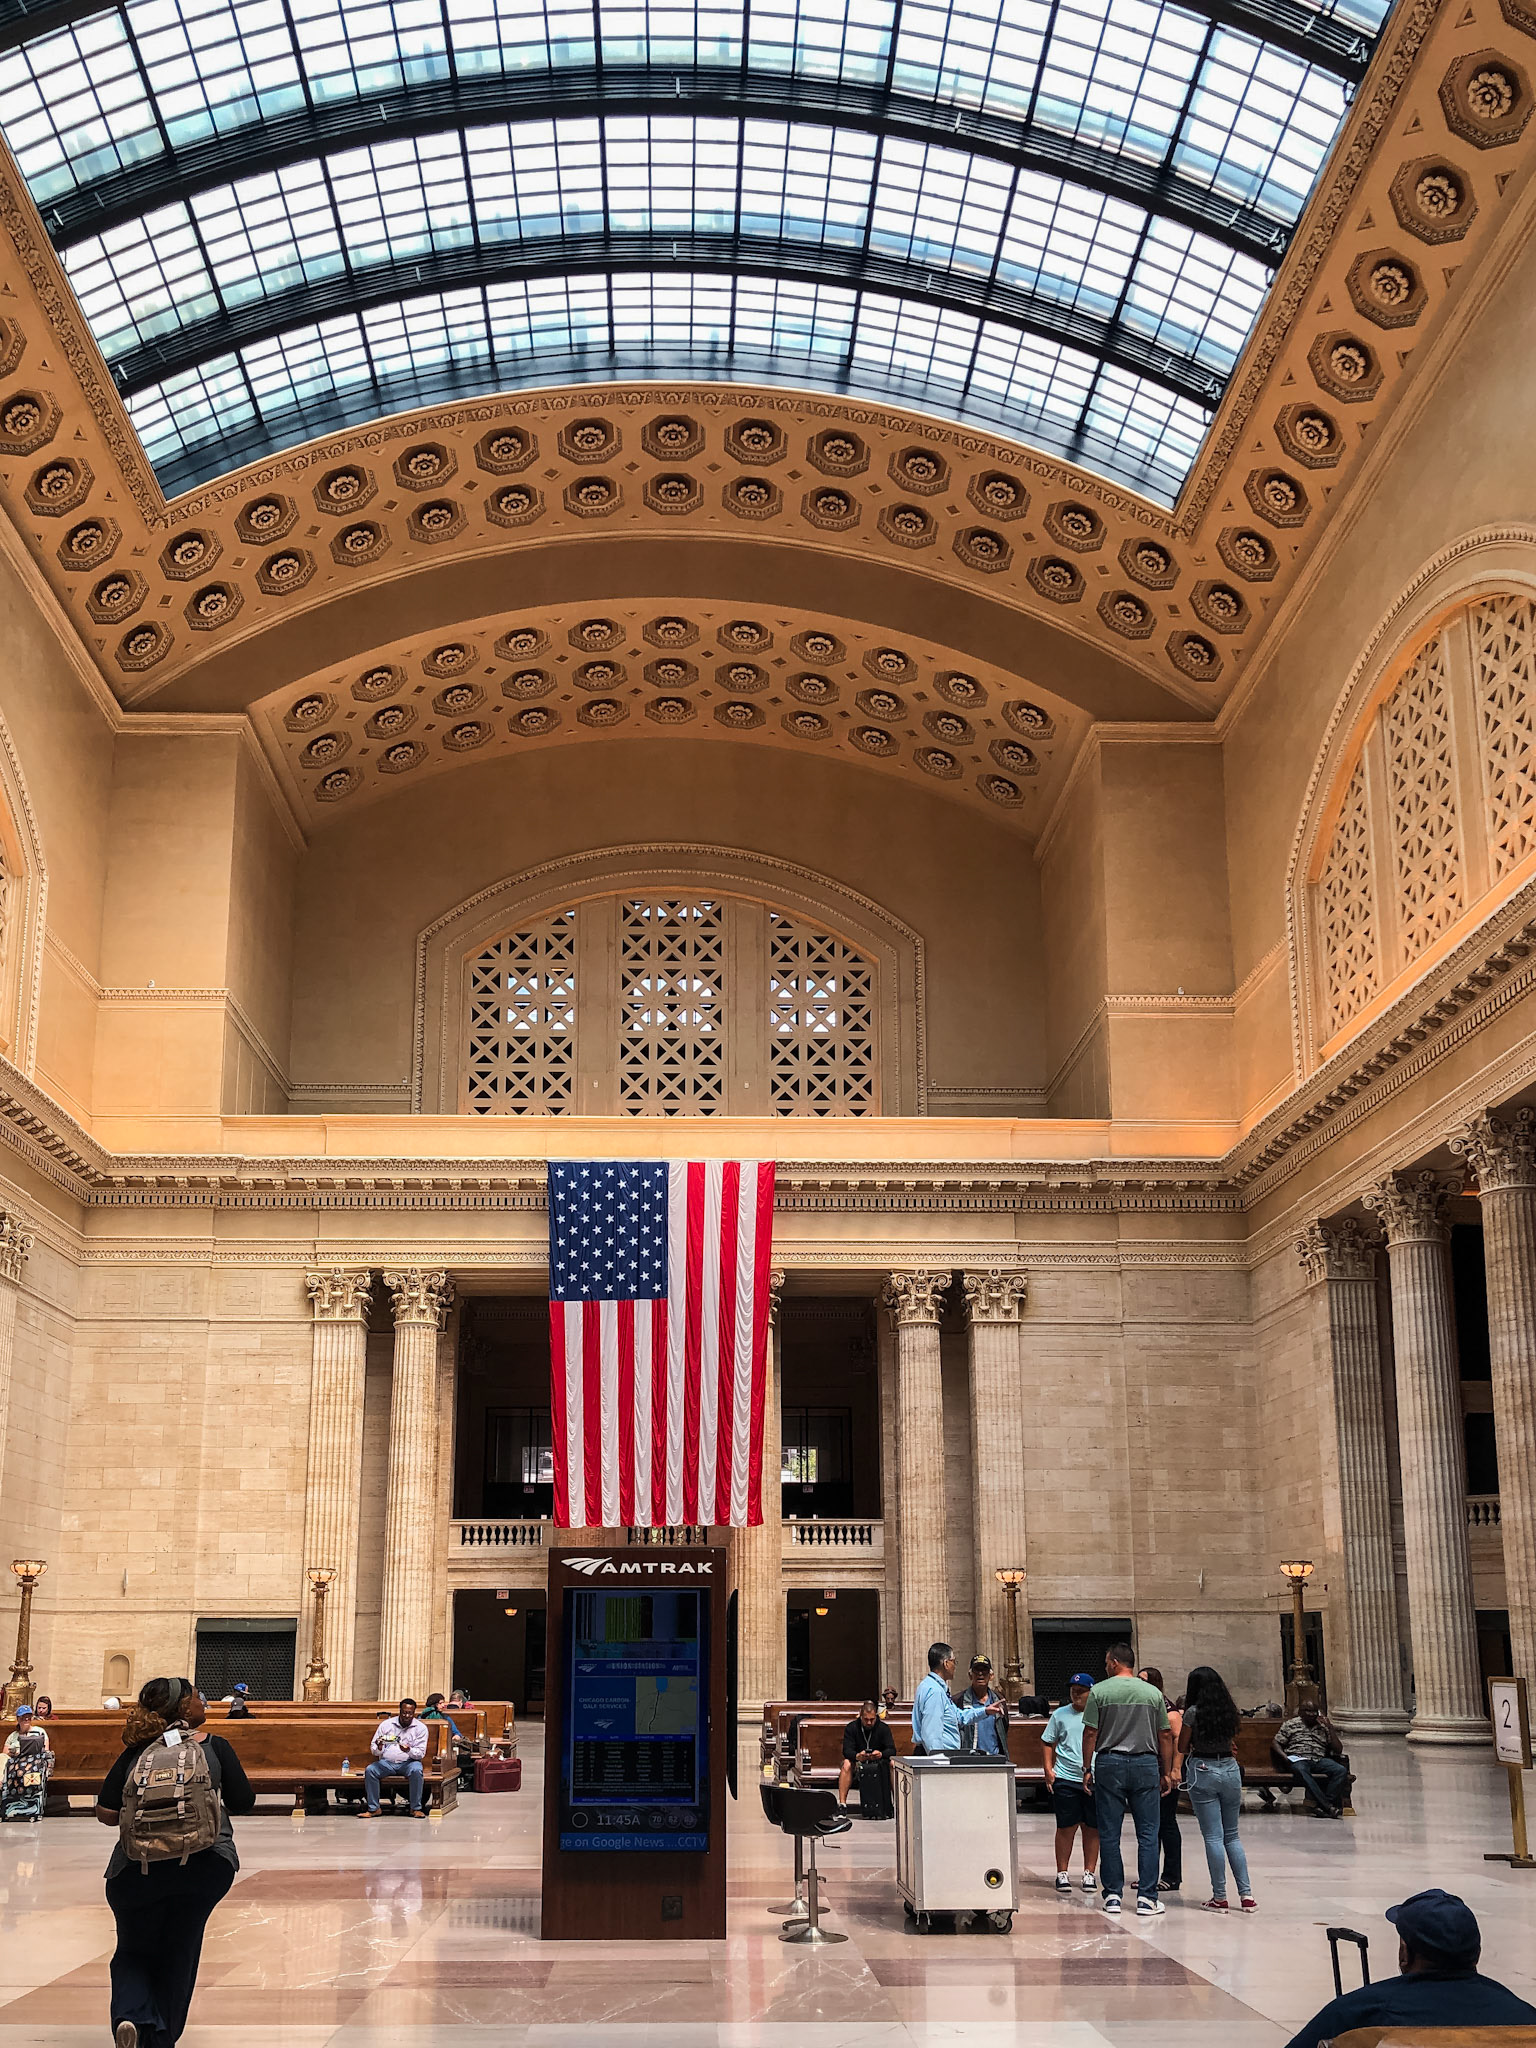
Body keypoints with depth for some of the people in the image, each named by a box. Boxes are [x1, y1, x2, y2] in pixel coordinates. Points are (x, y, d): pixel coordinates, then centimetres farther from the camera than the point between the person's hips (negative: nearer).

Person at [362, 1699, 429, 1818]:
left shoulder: (420, 1727, 2)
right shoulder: (386, 1724, 6)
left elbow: (421, 1753, -5)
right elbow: (375, 1752, 6)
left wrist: (409, 1750, -26)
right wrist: (378, 1748, -19)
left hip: (408, 1762, -2)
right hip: (386, 1762, 2)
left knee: (416, 1770, -34)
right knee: (370, 1770, -26)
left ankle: (416, 1808, -22)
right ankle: (373, 1809, -17)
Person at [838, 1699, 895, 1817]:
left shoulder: (883, 1728, -5)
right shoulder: (851, 1728, -7)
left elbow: (892, 1750, -14)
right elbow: (847, 1751, -18)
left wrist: (881, 1754, -39)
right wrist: (857, 1756, -42)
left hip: (879, 1762, 0)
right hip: (858, 1764, 0)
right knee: (847, 1764, -32)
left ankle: (897, 1802, -23)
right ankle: (842, 1804, -33)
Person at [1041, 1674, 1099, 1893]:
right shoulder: (1060, 1715, 7)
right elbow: (1047, 1743, 12)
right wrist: (1048, 1769, 1)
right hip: (1066, 1778, 0)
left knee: (1092, 1828, 6)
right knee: (1066, 1827, 2)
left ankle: (1089, 1873, 17)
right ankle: (1062, 1873, 11)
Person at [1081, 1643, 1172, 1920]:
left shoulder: (1099, 1691, -1)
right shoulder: (1153, 1693, 5)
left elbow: (1090, 1733, -4)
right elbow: (1165, 1735, 7)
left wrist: (1087, 1768, 4)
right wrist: (1167, 1772, 14)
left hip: (1109, 1764, -1)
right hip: (1146, 1764, 1)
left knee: (1109, 1834, 5)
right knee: (1147, 1833, 4)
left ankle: (1113, 1896, 7)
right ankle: (1147, 1897, 1)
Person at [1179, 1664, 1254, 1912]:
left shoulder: (1194, 1712, -9)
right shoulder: (1230, 1710, 5)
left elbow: (1182, 1748, -4)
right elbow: (1233, 1742, 14)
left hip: (1202, 1770, -5)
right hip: (1230, 1769, 5)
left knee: (1213, 1837, 0)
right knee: (1232, 1835, 14)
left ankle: (1220, 1897, 3)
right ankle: (1246, 1894, 8)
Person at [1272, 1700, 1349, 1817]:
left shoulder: (1323, 1727, 19)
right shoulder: (1290, 1724, 14)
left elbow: (1338, 1750, 12)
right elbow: (1275, 1744, 10)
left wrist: (1330, 1728, 3)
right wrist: (1284, 1757, -9)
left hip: (1319, 1760, 3)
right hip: (1298, 1760, -3)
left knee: (1342, 1770, -26)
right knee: (1301, 1770, -40)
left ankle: (1323, 1805, -37)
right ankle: (1327, 1806, -47)